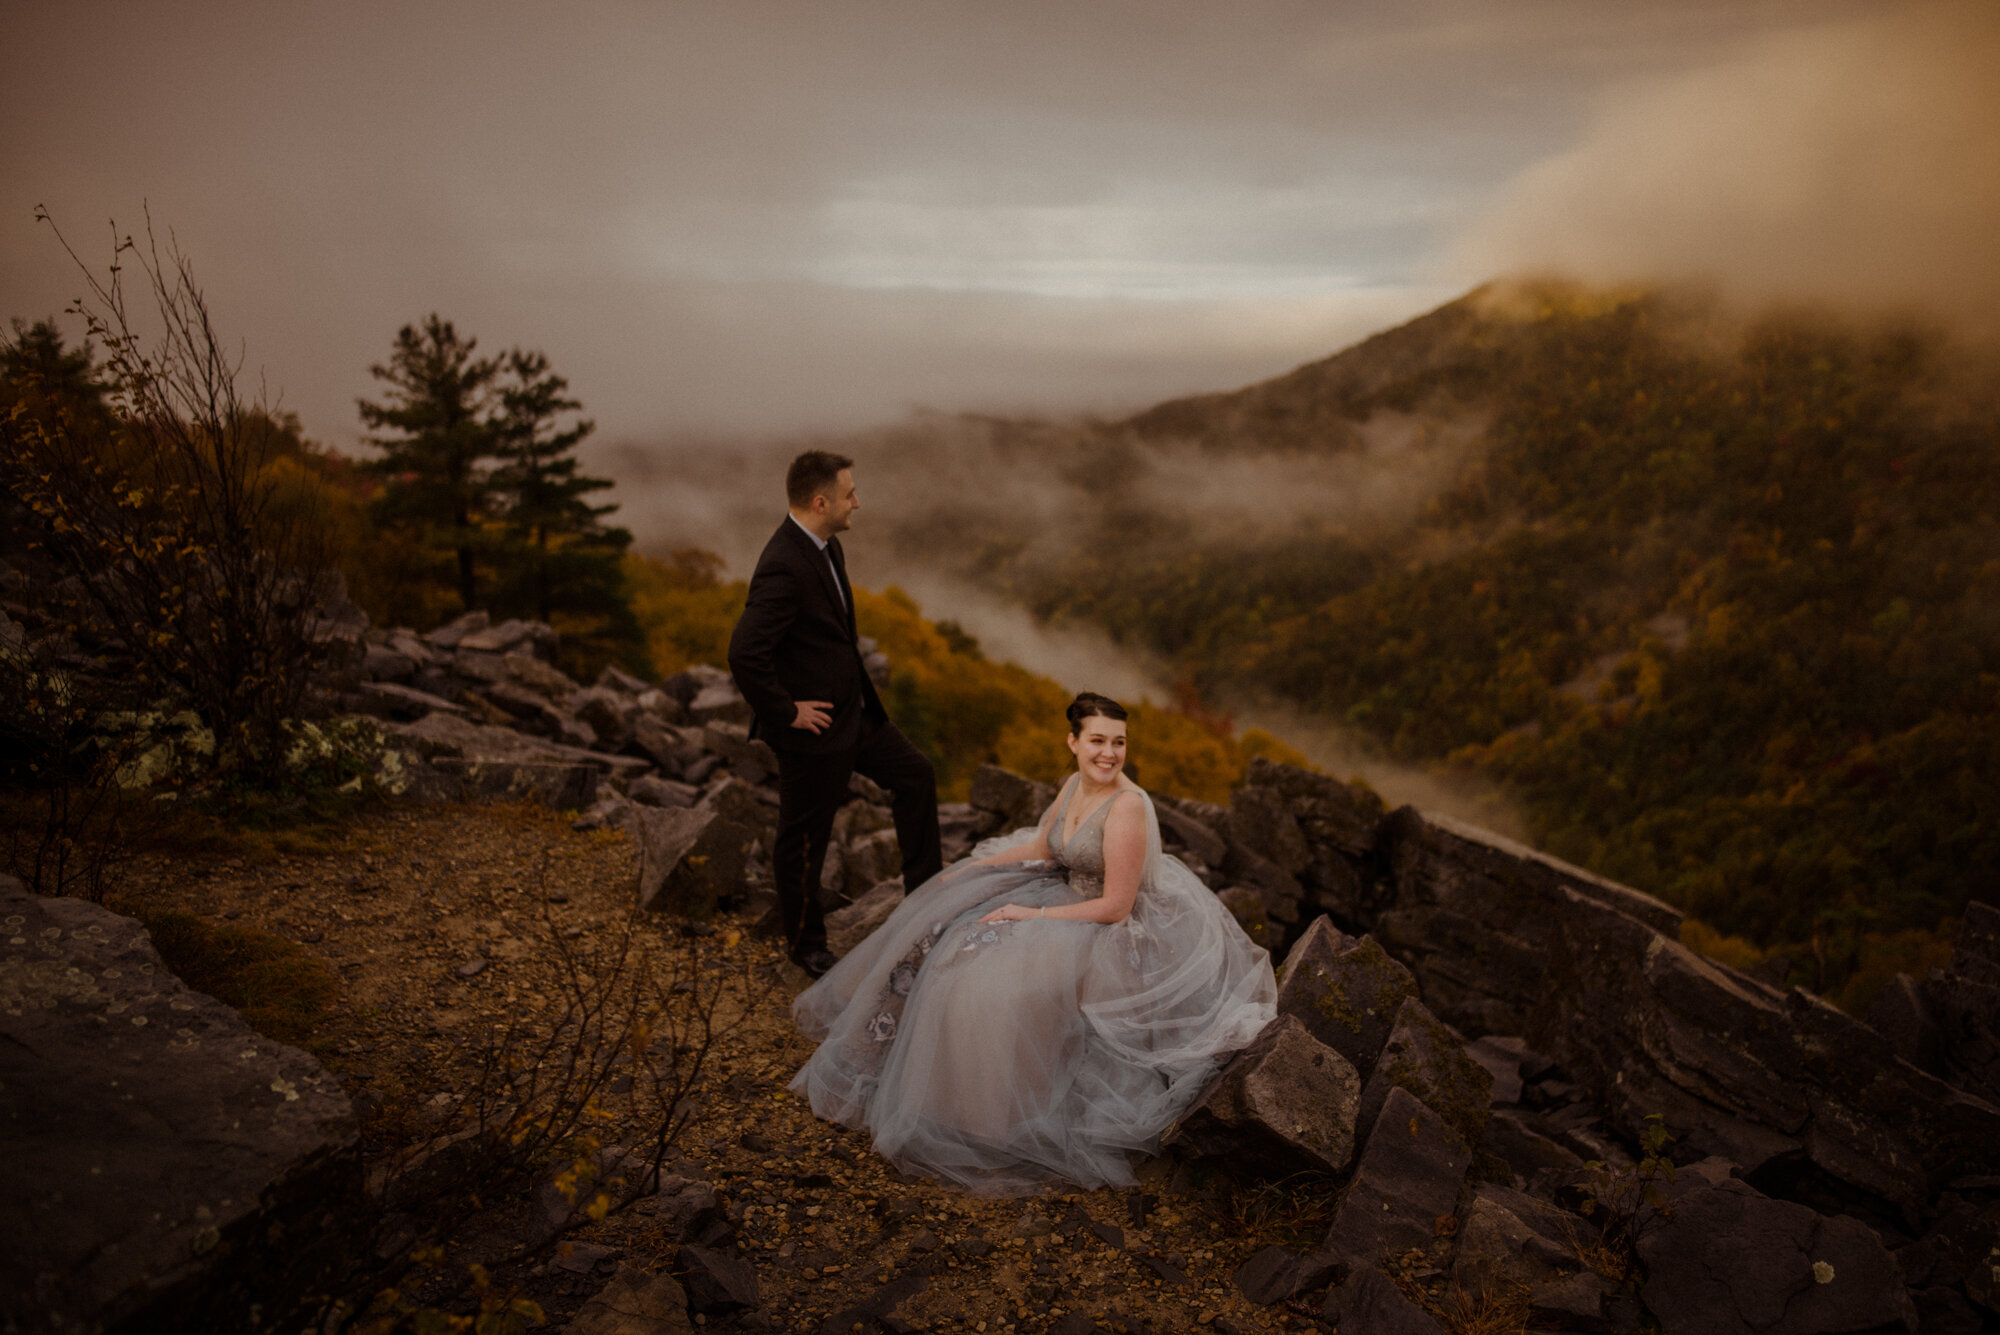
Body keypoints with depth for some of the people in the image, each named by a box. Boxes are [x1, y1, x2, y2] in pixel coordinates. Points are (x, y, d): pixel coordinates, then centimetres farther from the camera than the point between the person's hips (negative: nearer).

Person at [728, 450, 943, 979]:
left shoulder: (825, 546, 3)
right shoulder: (784, 567, -28)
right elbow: (745, 654, -35)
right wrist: (786, 711, -23)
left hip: (852, 709, 10)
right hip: (815, 725, -10)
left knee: (914, 774, 17)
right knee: (804, 839, 9)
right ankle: (806, 944, 28)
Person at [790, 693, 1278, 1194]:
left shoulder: (1127, 805, -26)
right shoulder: (1074, 785, -1)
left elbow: (1116, 907, -26)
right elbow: (1040, 848, 17)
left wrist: (1033, 916, -21)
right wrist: (969, 870, 14)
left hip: (1114, 933, -9)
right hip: (1069, 899, 9)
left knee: (1003, 976, -26)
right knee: (954, 925, 7)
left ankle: (1011, 1110, -4)